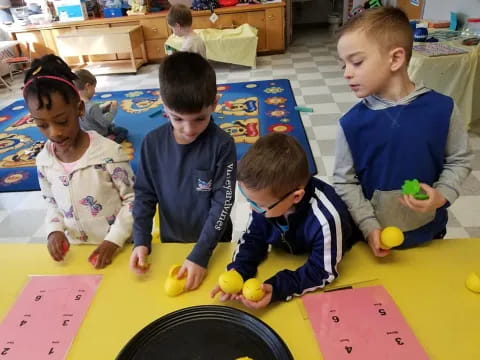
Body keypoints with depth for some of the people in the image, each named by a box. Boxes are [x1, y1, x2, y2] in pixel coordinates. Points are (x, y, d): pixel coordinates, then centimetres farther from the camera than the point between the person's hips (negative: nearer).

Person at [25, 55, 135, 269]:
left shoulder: (109, 152, -21)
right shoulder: (43, 161, -5)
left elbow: (133, 199, -15)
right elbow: (52, 203, 10)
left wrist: (114, 240, -20)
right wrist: (54, 230, -8)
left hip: (117, 247, -4)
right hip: (76, 250, 4)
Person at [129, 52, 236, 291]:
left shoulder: (222, 145, -21)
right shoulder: (153, 143, -13)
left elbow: (223, 203, -20)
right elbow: (144, 193, -4)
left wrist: (200, 254, -23)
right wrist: (141, 241, -14)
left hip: (213, 245, -2)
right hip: (170, 241, 3)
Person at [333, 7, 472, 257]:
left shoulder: (442, 108, -14)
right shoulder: (352, 123, -16)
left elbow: (459, 161, 0)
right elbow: (344, 182, -10)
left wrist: (442, 195, -17)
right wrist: (369, 226, -17)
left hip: (428, 231, 2)